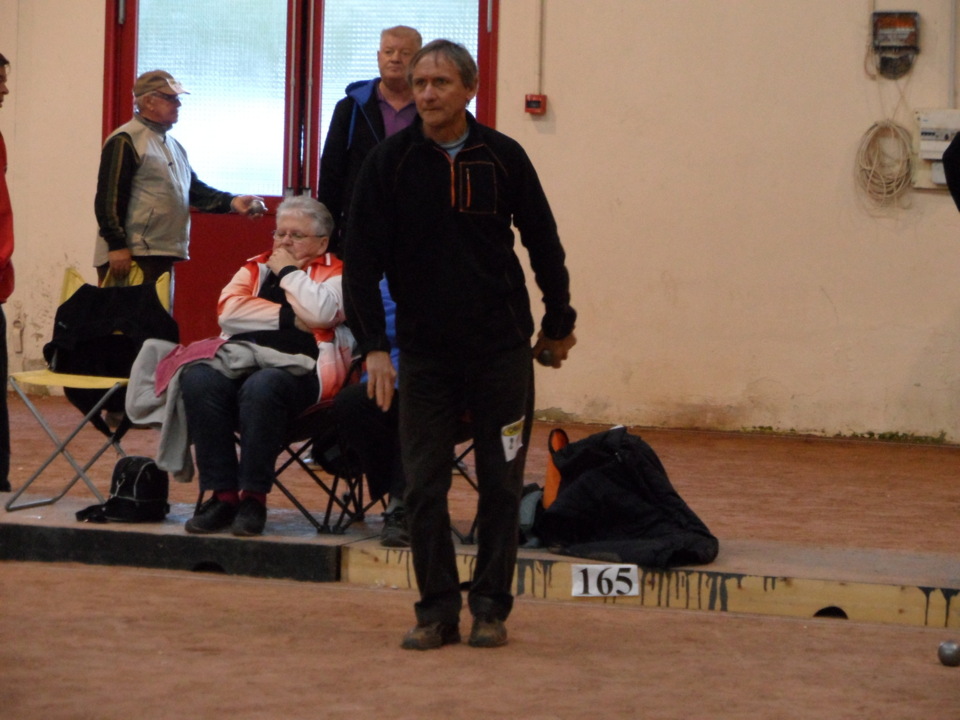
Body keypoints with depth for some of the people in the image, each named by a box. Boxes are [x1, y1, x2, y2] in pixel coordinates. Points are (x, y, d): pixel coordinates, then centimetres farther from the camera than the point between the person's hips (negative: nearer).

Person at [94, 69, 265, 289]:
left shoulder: (173, 145, 22)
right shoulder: (125, 141, -8)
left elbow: (194, 190, 21)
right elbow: (109, 198, -14)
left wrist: (231, 202, 4)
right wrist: (117, 246, -20)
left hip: (163, 257, 9)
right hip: (130, 255, -9)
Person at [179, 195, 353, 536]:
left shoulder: (335, 273, 13)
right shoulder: (256, 267, 25)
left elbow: (320, 313, -10)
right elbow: (228, 310, 5)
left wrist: (288, 272, 3)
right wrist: (288, 317, -1)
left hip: (298, 368, -4)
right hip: (240, 359, 4)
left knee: (262, 386, -38)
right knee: (197, 379, -29)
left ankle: (253, 497, -27)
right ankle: (222, 495, -25)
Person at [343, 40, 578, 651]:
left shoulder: (503, 157, -3)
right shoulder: (390, 163, -4)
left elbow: (543, 243, 9)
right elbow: (362, 258, -4)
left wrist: (559, 323, 16)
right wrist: (373, 345, -11)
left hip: (501, 347, 0)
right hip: (424, 349, 0)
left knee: (501, 485, 3)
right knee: (424, 487, -1)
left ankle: (491, 608, 14)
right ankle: (437, 611, 9)